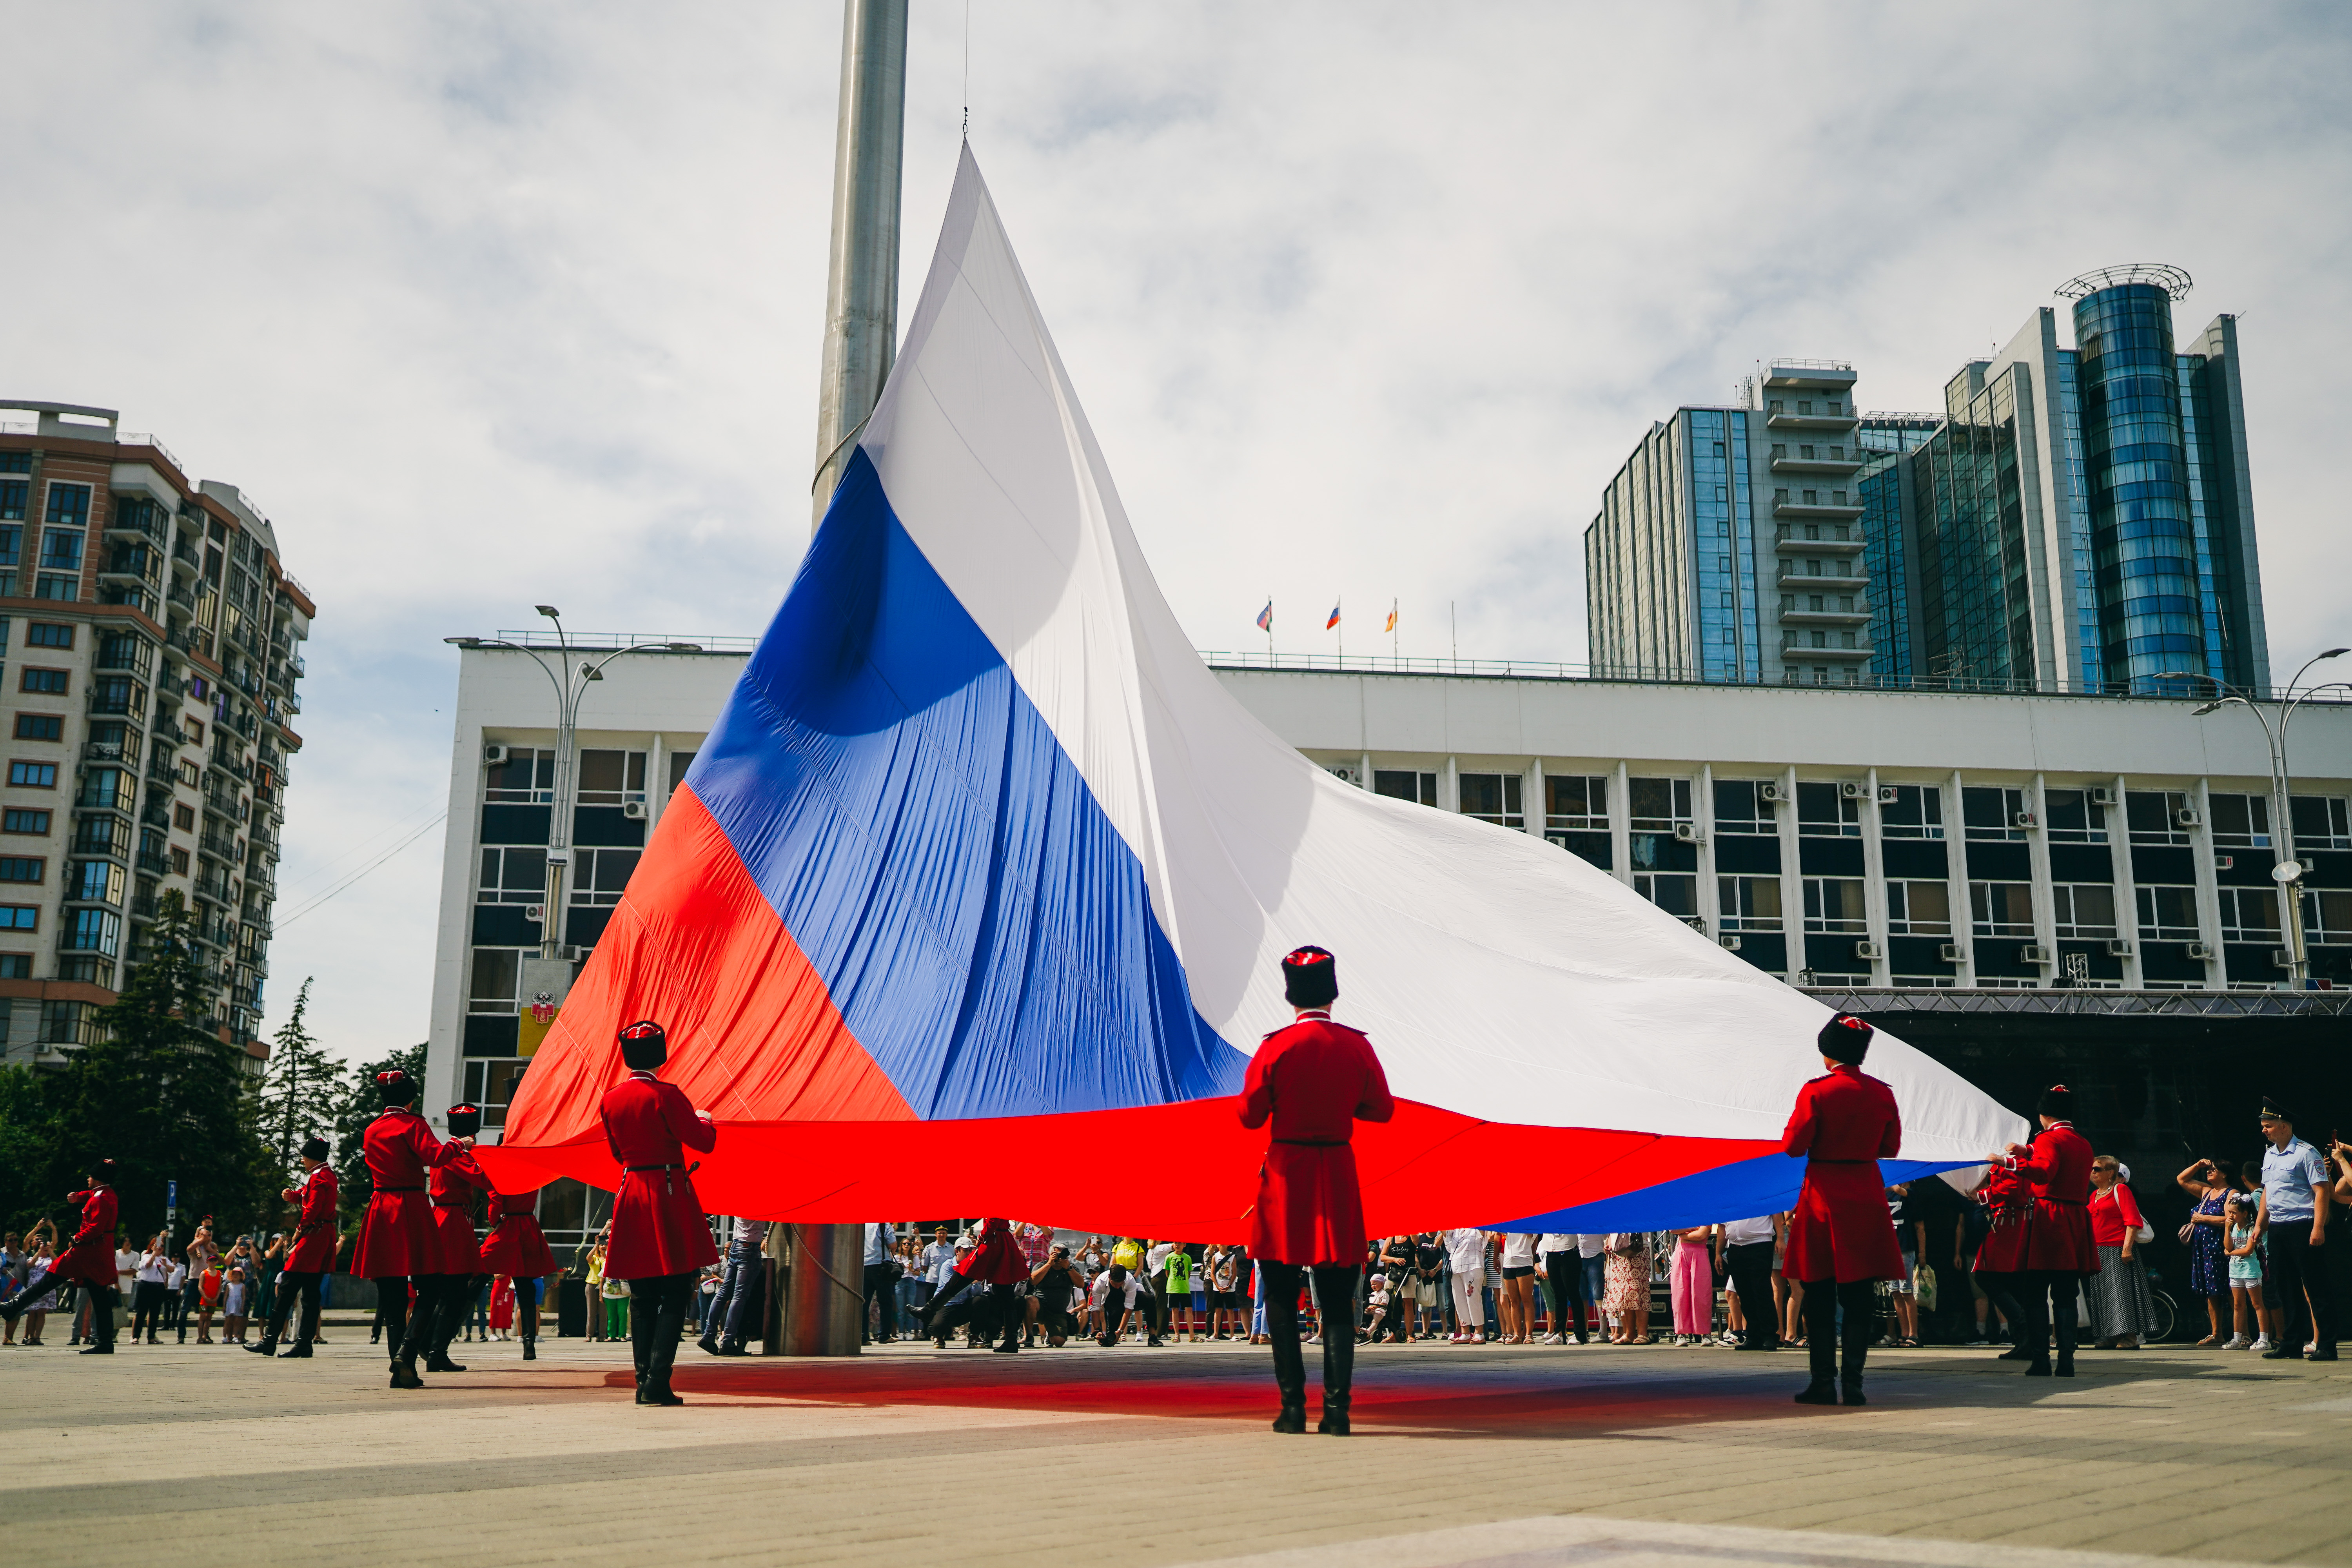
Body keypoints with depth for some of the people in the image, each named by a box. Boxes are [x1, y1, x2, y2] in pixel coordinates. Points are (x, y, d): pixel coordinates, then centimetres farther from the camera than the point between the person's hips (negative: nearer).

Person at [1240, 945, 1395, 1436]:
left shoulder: (1275, 1047, -9)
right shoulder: (1357, 1046, -2)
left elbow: (1251, 1115, -5)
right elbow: (1382, 1109, 6)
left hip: (1286, 1175, -2)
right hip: (1338, 1176, 2)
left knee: (1281, 1299, 7)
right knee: (1337, 1300, 7)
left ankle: (1293, 1408, 4)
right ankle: (1337, 1410, 1)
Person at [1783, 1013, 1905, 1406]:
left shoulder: (1816, 1091, -10)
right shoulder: (1882, 1093, 2)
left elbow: (1793, 1146, -10)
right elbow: (1891, 1147, 12)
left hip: (1823, 1195, -3)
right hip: (1867, 1199, 3)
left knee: (1820, 1293, 3)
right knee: (1860, 1292, 6)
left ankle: (1823, 1382, 4)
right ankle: (1852, 1382, 5)